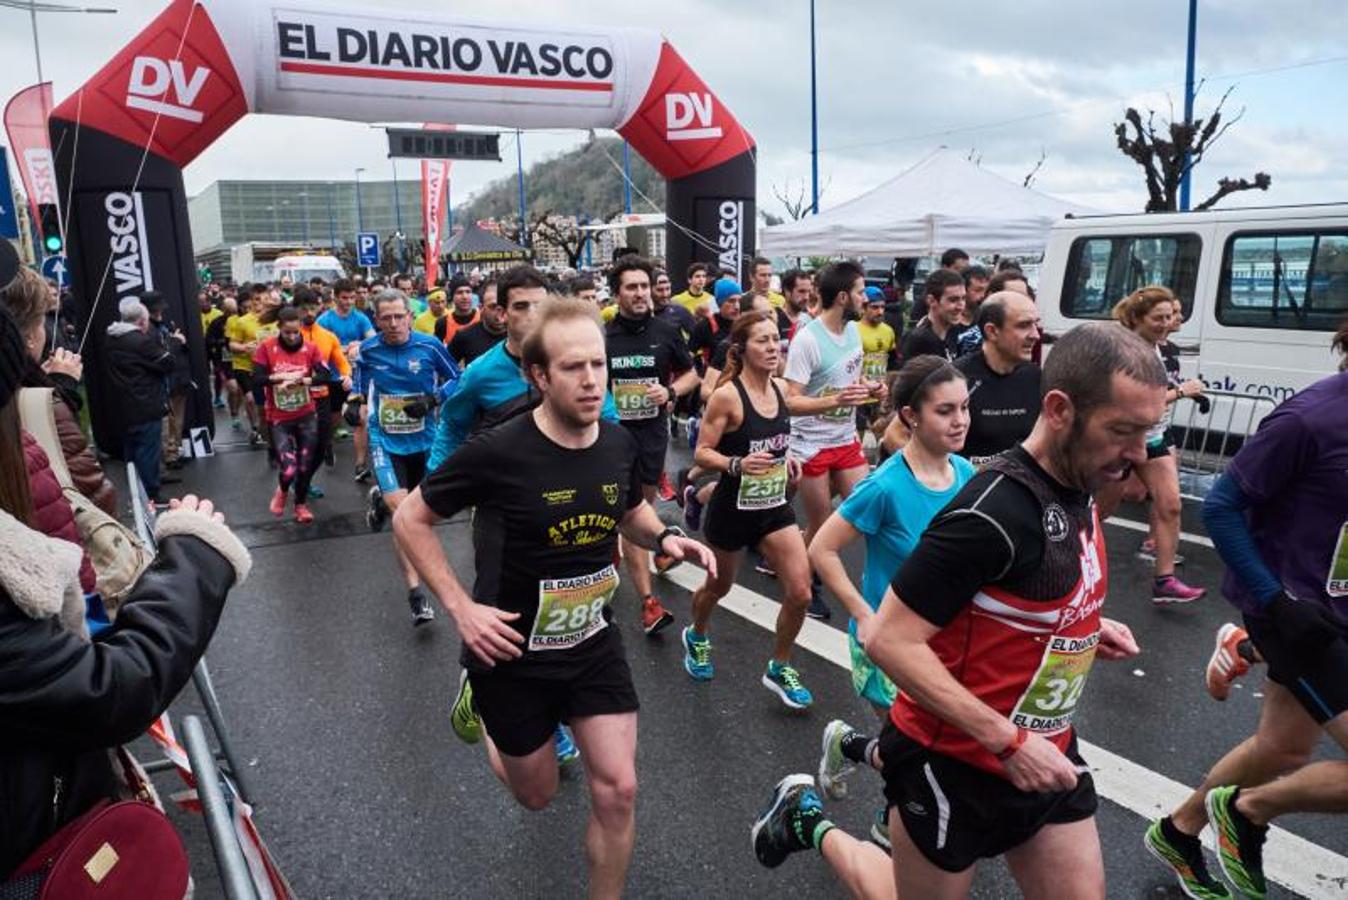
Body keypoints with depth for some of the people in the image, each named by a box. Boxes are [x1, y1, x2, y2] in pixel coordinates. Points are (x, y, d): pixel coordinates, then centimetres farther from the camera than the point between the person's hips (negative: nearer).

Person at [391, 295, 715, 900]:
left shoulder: (619, 443, -8)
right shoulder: (498, 453, -24)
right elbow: (410, 519, -11)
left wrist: (664, 539, -9)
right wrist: (461, 608, -18)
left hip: (594, 645, 3)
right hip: (514, 653, -3)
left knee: (617, 790, 0)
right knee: (537, 794, 17)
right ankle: (479, 701, 47)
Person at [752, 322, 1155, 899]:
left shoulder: (1076, 488, 0)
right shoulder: (996, 511, -29)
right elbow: (889, 640, -28)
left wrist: (1084, 626, 2)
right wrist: (1008, 742, -27)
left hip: (1045, 751, 8)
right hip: (958, 762, -7)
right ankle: (807, 822, 34)